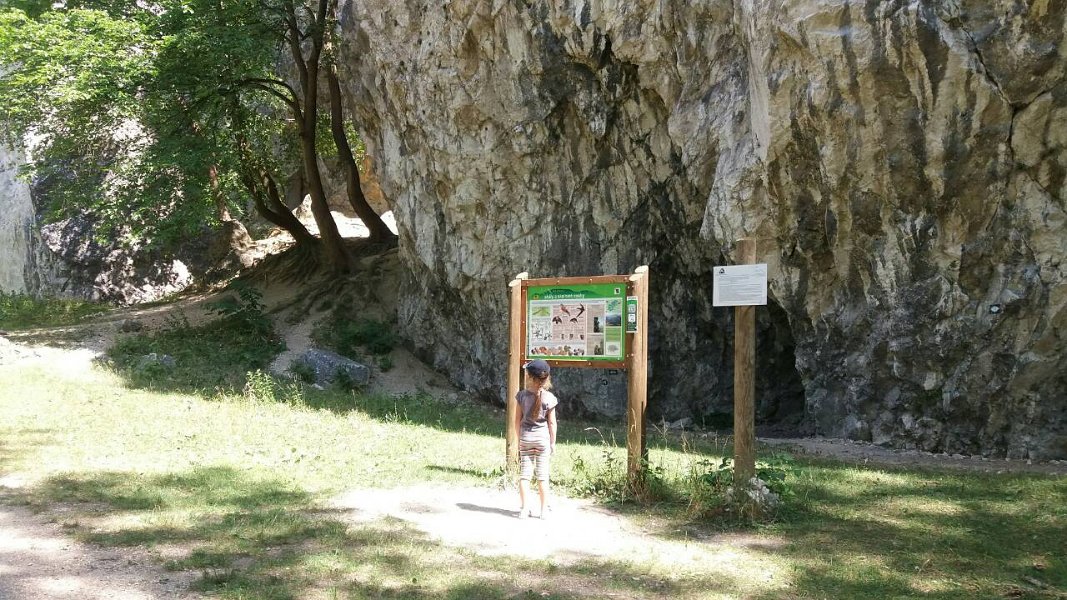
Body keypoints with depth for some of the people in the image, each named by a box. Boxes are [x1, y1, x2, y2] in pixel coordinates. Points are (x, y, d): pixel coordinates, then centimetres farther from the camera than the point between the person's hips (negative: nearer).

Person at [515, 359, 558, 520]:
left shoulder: (522, 395, -7)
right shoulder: (549, 398, -11)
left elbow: (517, 420, -1)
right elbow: (552, 423, -6)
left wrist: (519, 438, 11)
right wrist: (553, 442, 5)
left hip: (525, 438, 1)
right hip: (543, 439, -1)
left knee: (524, 474, 7)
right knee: (542, 476, 6)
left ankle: (524, 509, 7)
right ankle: (544, 510, 11)